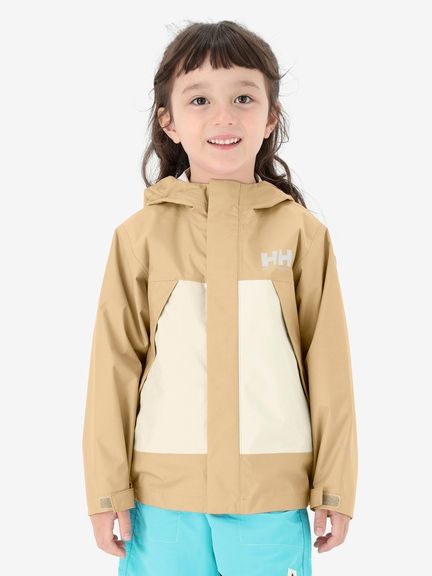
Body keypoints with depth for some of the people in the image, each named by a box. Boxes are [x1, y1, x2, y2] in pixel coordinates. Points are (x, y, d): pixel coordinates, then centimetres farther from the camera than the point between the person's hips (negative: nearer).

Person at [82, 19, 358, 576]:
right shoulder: (141, 234, 0)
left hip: (274, 492, 0)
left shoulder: (303, 232, -1)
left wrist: (334, 488, 3)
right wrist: (108, 490, 2)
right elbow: (115, 364, 2)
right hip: (164, 492, 0)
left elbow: (328, 367, 2)